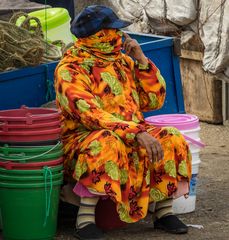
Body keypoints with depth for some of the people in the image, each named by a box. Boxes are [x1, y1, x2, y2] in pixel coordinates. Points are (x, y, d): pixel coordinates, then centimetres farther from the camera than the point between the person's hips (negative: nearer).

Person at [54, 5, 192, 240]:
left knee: (172, 139, -15)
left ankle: (164, 211, -7)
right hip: (81, 140, -6)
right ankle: (85, 218, -35)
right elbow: (90, 114, -26)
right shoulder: (70, 69, -12)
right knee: (108, 143, -39)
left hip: (131, 136, 6)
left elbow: (153, 100, 13)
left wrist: (141, 61, 0)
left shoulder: (123, 61, 11)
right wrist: (137, 133, -36)